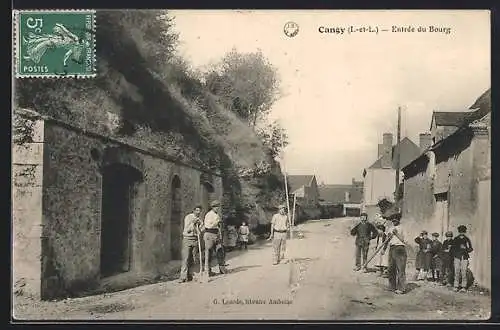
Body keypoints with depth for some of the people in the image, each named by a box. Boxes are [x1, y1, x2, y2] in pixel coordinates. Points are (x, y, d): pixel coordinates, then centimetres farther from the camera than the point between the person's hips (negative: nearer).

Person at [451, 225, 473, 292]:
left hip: (464, 258, -1)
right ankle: (456, 286, 3)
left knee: (464, 272, -5)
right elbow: (452, 248, 14)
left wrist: (465, 249, -10)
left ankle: (464, 287, 0)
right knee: (457, 272, -2)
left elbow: (471, 249, 8)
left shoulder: (467, 240, 8)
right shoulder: (455, 239, 11)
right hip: (457, 257, 1)